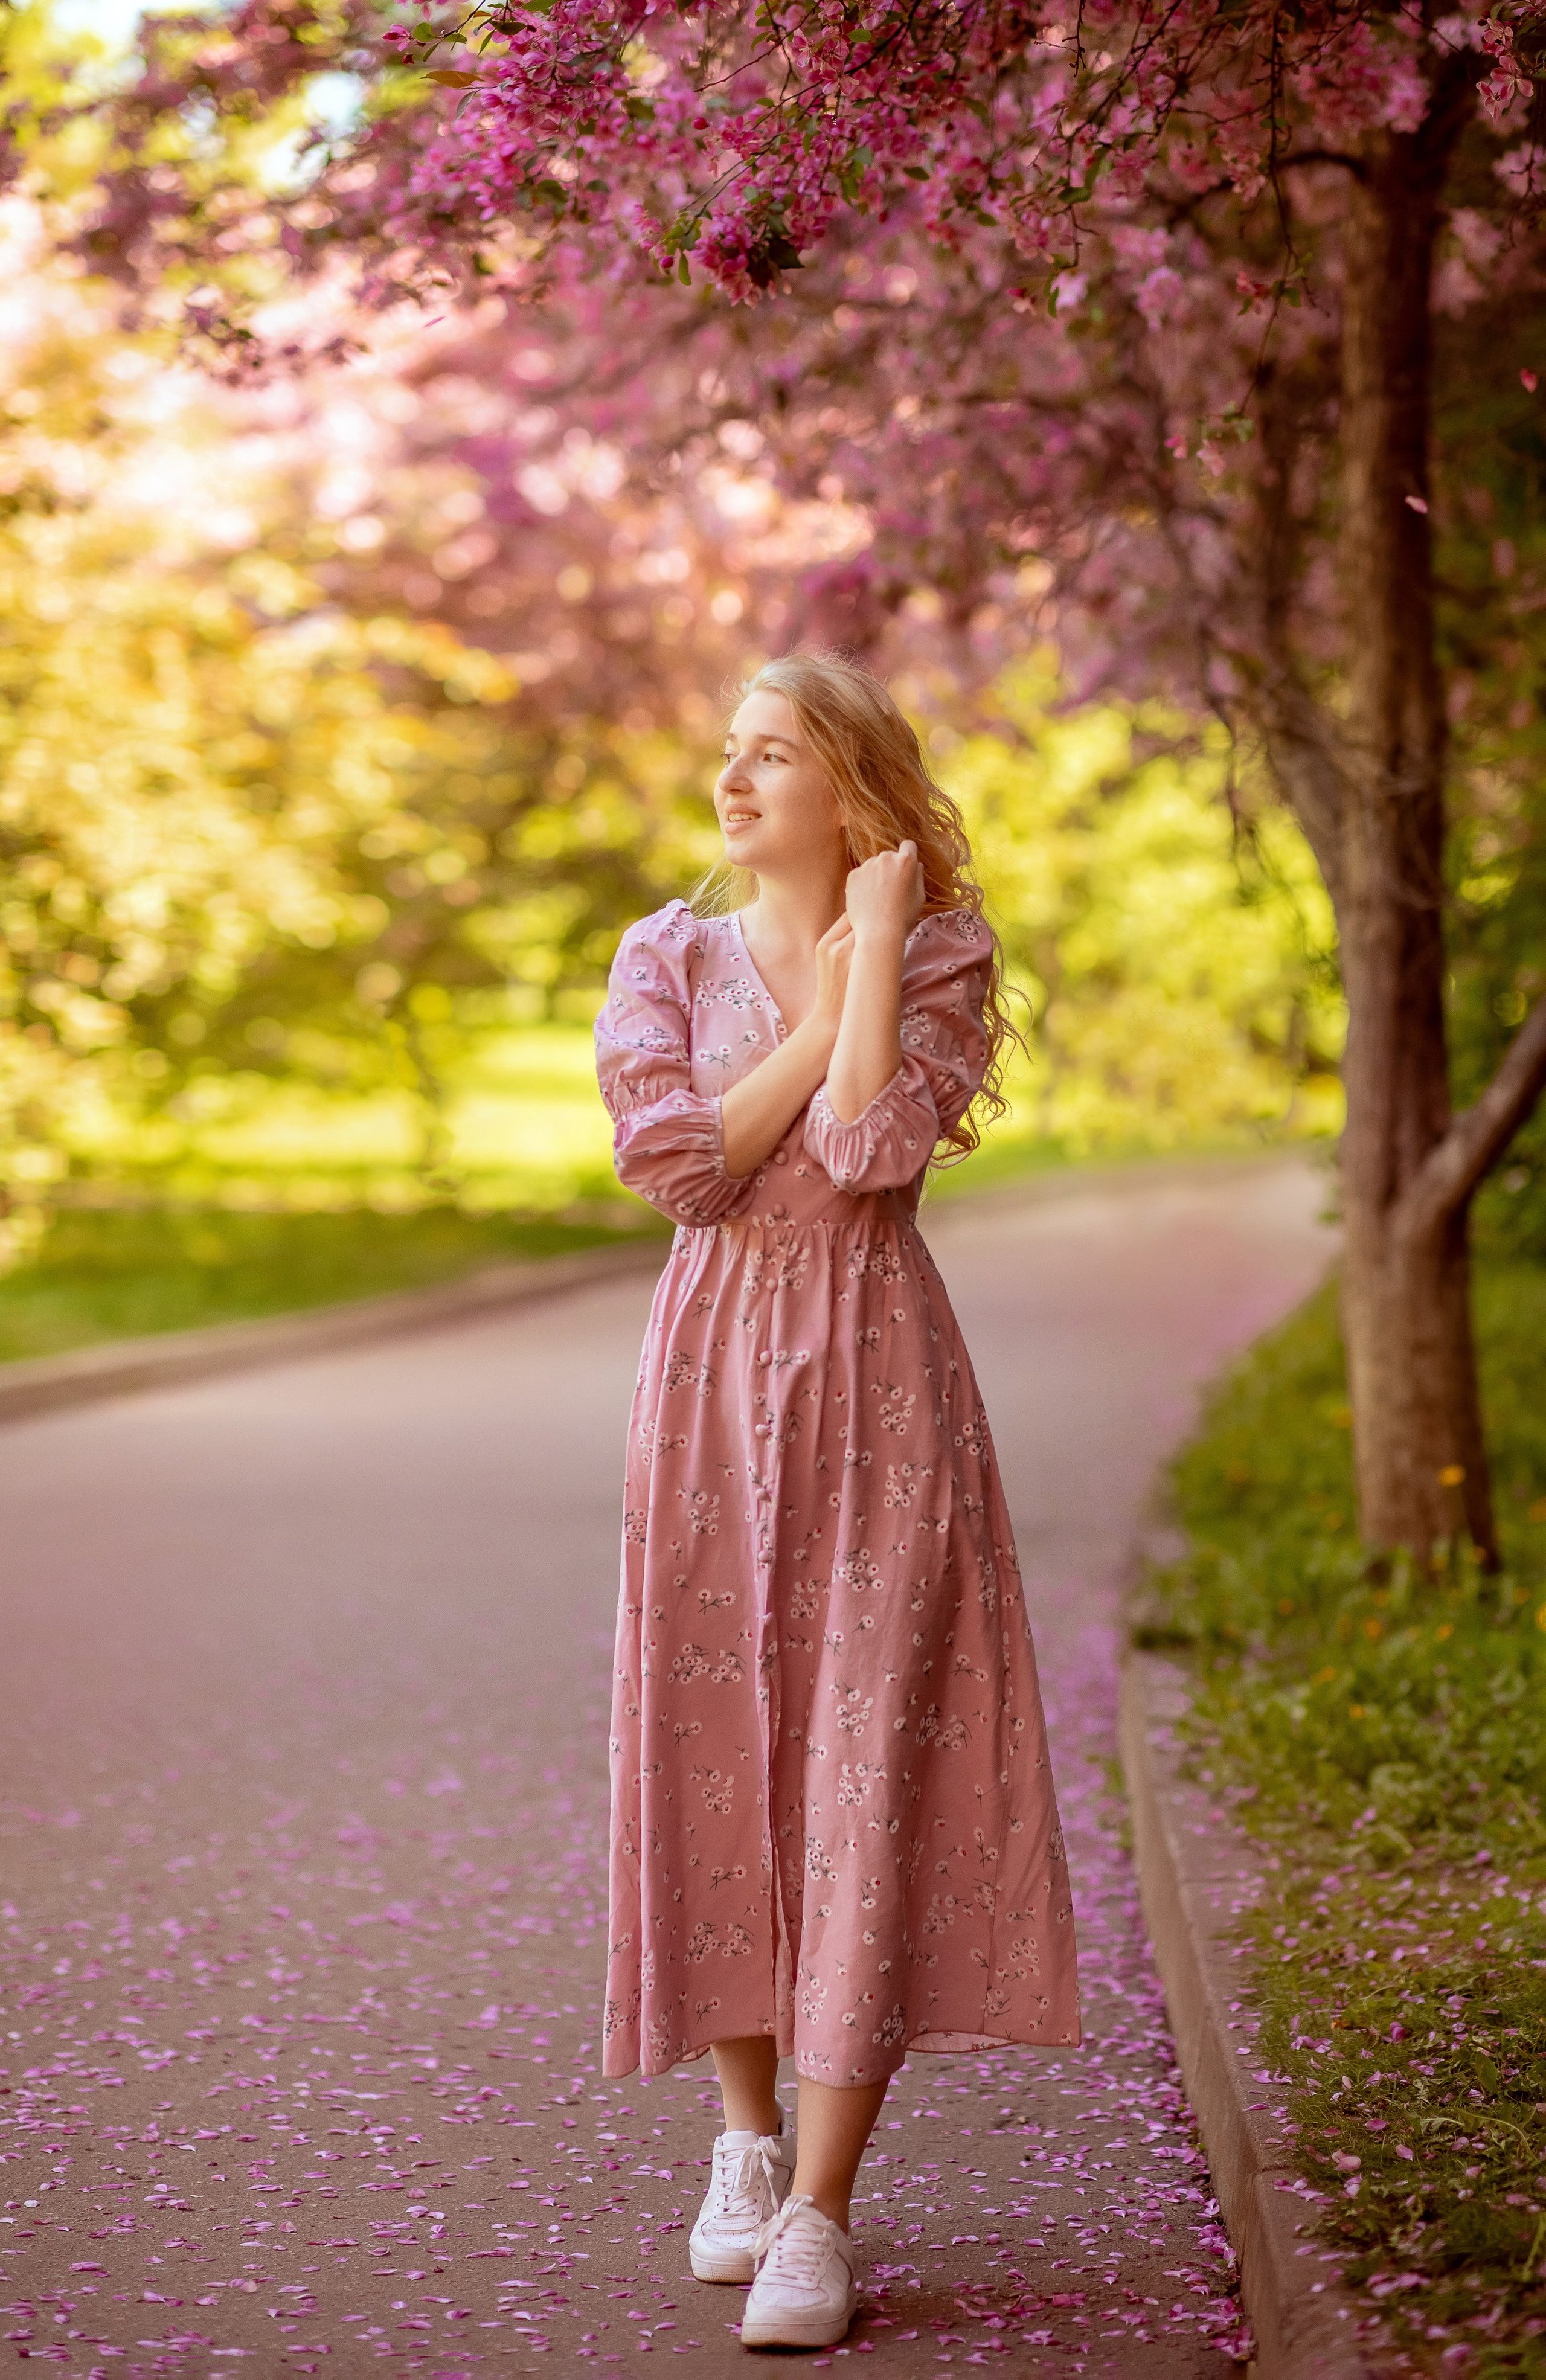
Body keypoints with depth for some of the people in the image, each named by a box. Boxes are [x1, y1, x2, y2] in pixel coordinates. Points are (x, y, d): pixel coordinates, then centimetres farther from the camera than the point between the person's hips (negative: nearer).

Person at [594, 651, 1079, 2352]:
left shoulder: (940, 955, 2)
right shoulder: (668, 959, 8)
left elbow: (873, 1147, -15)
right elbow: (674, 1159, -8)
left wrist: (872, 943, -9)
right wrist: (815, 1028, -6)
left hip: (877, 1380, -2)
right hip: (714, 1368, 3)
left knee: (868, 1761, -7)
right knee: (717, 1750, 5)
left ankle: (818, 2214, -7)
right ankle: (748, 2140, 23)